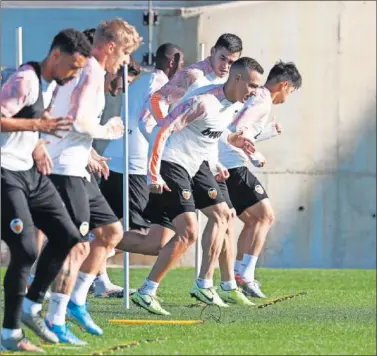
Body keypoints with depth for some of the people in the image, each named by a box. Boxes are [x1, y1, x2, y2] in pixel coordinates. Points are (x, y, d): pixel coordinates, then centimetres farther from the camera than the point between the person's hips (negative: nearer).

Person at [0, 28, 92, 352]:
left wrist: (37, 144, 6)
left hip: (30, 172, 10)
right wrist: (39, 124, -22)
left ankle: (31, 306, 21)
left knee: (66, 236, 10)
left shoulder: (51, 85, 12)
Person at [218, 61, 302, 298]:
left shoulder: (254, 98, 23)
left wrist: (269, 131, 30)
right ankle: (246, 276, -12)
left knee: (253, 221, 17)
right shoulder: (263, 101, -9)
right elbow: (239, 128, -24)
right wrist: (256, 157, -14)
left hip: (222, 168, 10)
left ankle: (238, 274, 13)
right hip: (234, 166, -10)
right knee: (266, 216, -6)